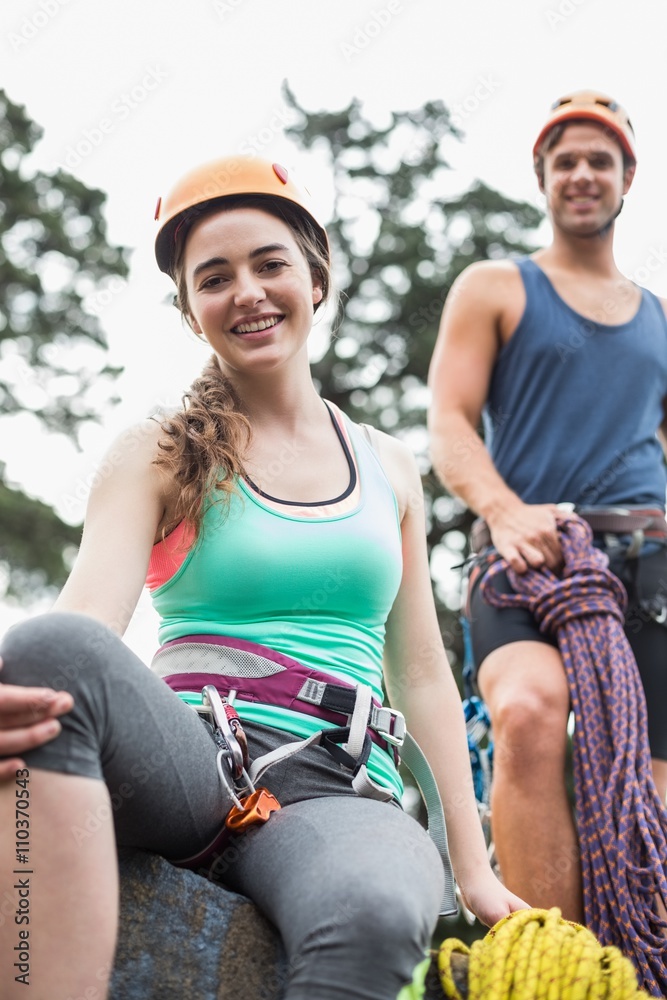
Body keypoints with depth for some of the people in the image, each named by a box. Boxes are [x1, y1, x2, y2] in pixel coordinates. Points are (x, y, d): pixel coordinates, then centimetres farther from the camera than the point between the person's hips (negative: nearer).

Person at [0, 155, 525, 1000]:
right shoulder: (157, 457, 10)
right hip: (190, 766, 0)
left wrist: (475, 870, 13)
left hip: (339, 792, 1)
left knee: (377, 919, -39)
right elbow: (88, 613, -9)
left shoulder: (388, 469, 18)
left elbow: (421, 675, 19)